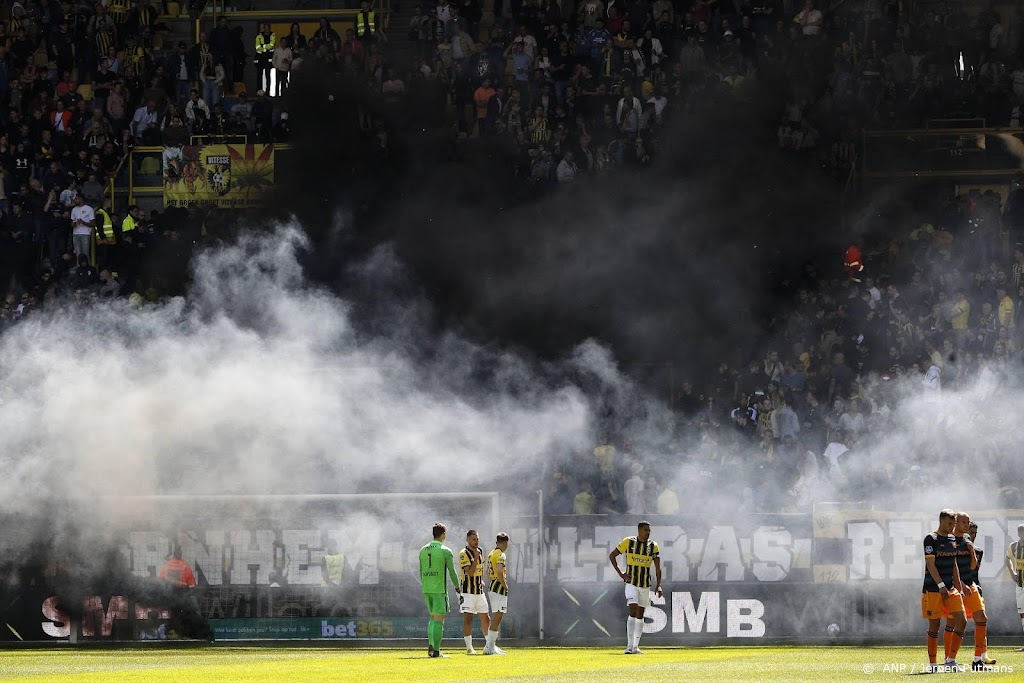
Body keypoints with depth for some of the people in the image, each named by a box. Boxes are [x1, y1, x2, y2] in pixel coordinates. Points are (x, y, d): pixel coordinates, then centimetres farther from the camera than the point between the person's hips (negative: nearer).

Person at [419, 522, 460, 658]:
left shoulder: (423, 550, 9)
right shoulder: (445, 551, -8)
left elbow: (421, 572, 14)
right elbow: (452, 572, -8)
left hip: (426, 590, 6)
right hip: (440, 589, -6)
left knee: (433, 617, 17)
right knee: (439, 619, -3)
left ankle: (431, 646, 6)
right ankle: (436, 650, -7)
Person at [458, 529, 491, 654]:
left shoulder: (480, 551, 10)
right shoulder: (464, 554, -12)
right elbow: (470, 572, -19)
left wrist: (482, 580, 13)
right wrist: (476, 558, -24)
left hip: (479, 590, 7)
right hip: (467, 591, -7)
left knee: (485, 619, 10)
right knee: (468, 618, -10)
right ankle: (469, 647, -9)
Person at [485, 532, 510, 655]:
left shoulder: (491, 554, 16)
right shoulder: (501, 555, -13)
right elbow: (499, 572, -26)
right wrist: (505, 585, -15)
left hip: (492, 586, 10)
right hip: (499, 588, -10)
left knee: (496, 618, 16)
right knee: (497, 618, -8)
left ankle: (491, 645, 20)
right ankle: (490, 647, -10)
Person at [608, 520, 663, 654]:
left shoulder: (653, 546, -2)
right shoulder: (628, 542, -7)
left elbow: (657, 567, -4)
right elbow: (612, 555, 3)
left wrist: (658, 585, -16)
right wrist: (620, 573, -5)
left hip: (645, 585, 3)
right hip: (631, 583, -3)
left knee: (640, 615, 8)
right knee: (633, 611, -16)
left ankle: (636, 646, 16)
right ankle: (629, 646, -17)